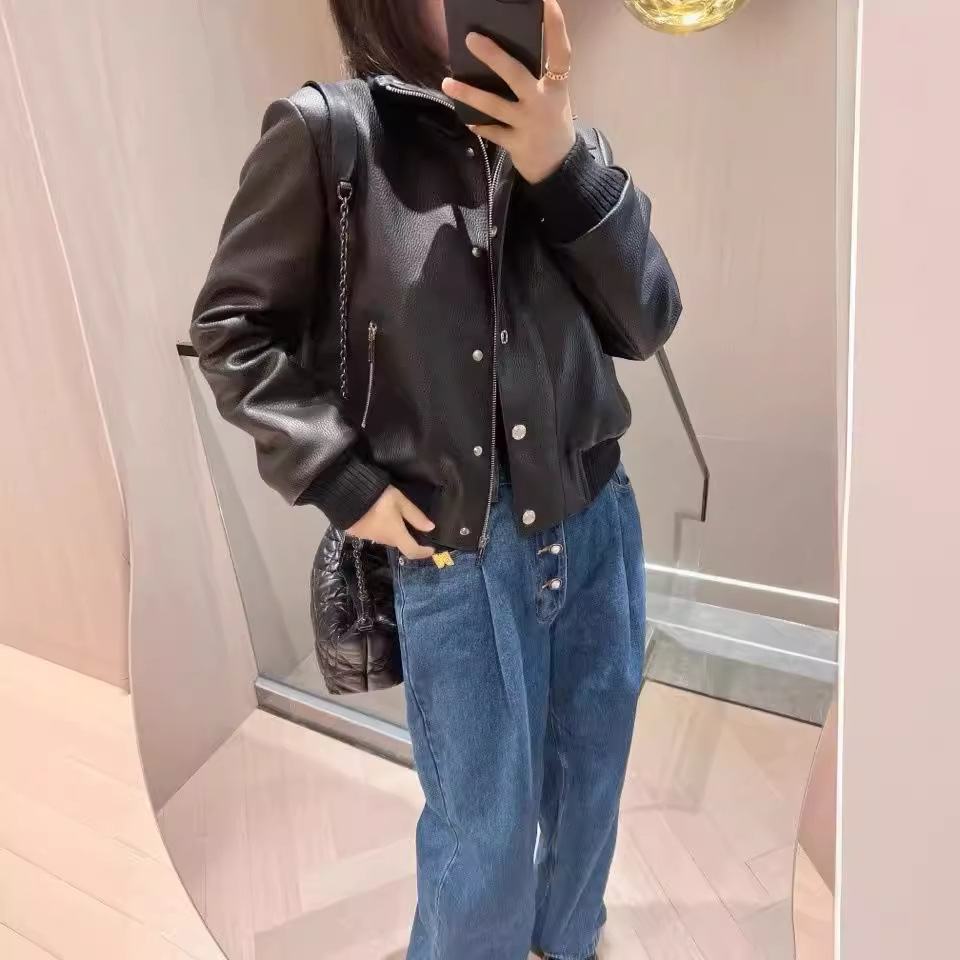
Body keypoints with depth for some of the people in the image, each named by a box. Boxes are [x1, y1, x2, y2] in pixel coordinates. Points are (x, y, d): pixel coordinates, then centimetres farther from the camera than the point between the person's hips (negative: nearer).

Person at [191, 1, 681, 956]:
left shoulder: (556, 136, 4)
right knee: (485, 831, 12)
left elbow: (648, 322, -3)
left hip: (598, 525, 5)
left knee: (589, 787, 23)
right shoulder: (331, 133, -7)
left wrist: (563, 166, -15)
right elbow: (231, 329, -2)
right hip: (454, 551, -4)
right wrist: (343, 482, -10)